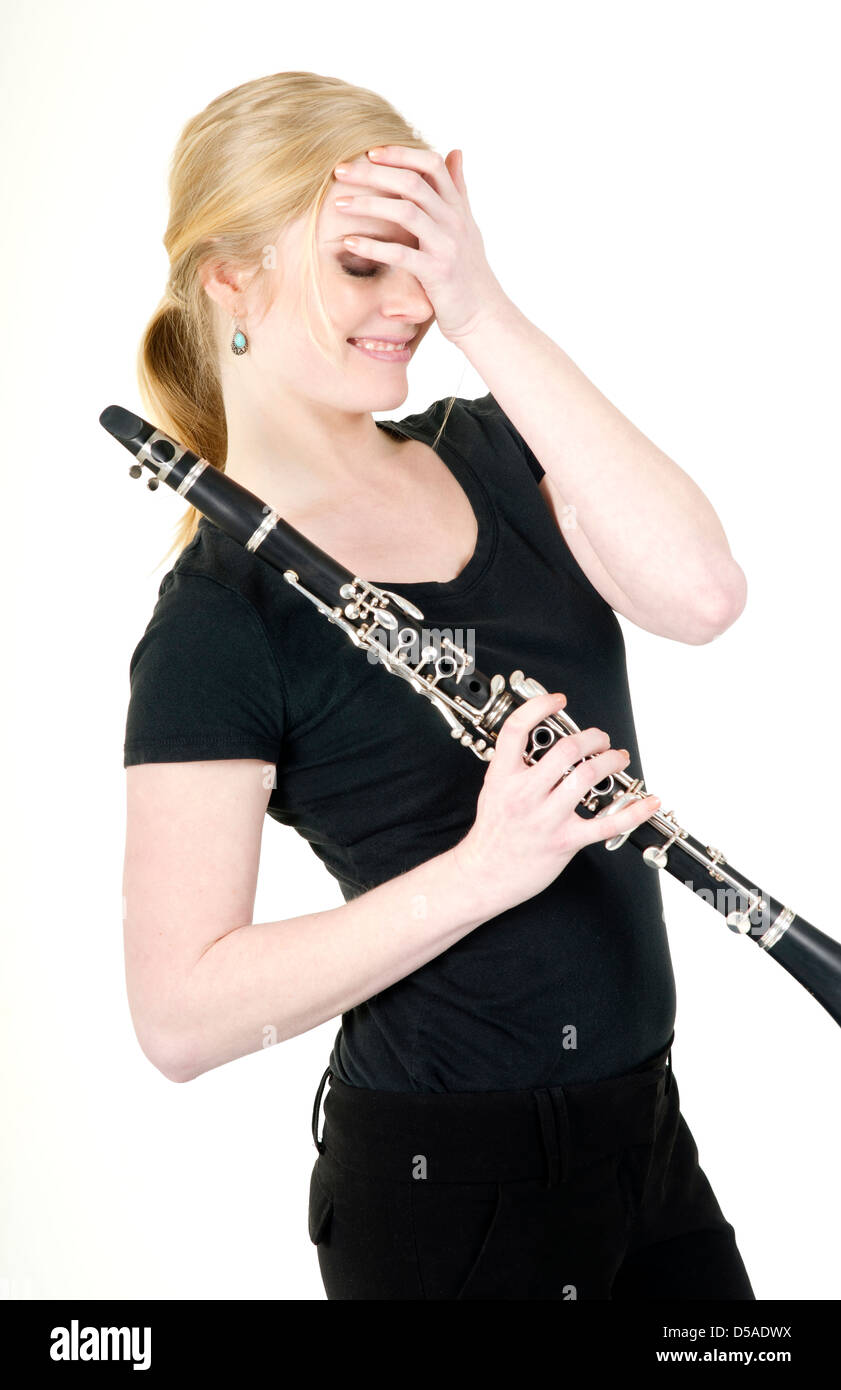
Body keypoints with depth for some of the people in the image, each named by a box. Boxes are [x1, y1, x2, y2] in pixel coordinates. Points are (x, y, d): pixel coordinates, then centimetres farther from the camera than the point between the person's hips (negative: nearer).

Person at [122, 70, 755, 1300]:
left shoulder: (485, 452, 2)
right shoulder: (220, 620, -16)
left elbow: (698, 597, -17)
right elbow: (180, 1017, -21)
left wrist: (484, 313, -20)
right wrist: (482, 870, -29)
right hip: (447, 1185, -6)